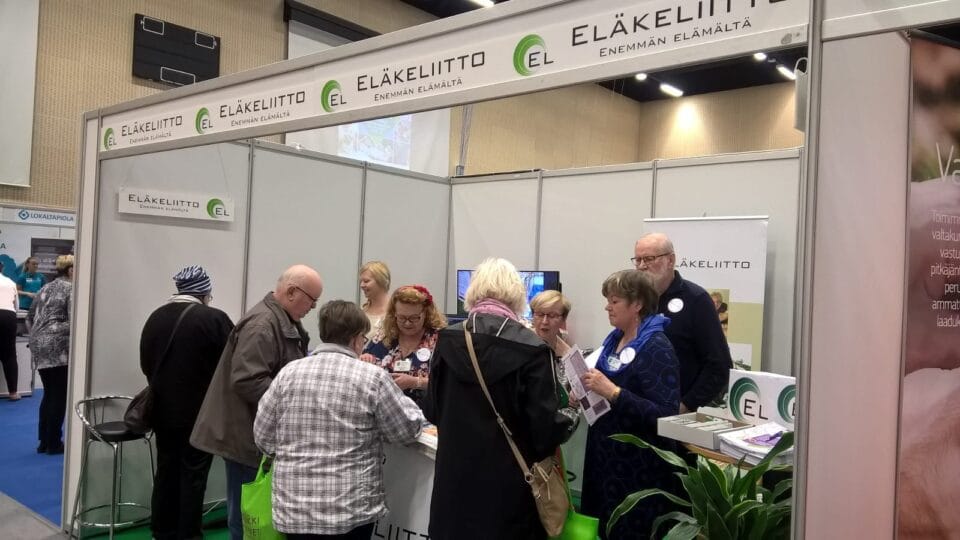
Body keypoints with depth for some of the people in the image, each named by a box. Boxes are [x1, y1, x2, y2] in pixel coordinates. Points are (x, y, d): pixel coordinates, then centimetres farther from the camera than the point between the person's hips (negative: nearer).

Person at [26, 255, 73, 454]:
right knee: (59, 396, 0)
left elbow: (30, 318, 22)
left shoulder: (45, 288, 19)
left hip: (39, 347, 8)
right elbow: (73, 321, -15)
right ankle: (54, 443, 4)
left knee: (49, 394, 15)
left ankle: (44, 441, 18)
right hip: (58, 347, -8)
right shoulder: (71, 289, -6)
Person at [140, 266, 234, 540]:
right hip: (200, 413, -5)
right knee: (193, 475, 4)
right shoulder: (214, 319, -16)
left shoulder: (155, 316, 1)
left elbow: (145, 363, 8)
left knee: (166, 470, 16)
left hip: (163, 410, 6)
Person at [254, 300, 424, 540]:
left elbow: (263, 437, 5)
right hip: (351, 510, -3)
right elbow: (408, 430, -2)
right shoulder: (372, 377, -11)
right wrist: (404, 402, 18)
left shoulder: (288, 372, -1)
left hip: (294, 509, 3)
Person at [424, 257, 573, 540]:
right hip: (507, 484, -3)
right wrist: (566, 422, 8)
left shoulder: (447, 340, -3)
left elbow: (432, 411, 6)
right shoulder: (531, 349, -15)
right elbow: (545, 428, -14)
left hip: (455, 478, 3)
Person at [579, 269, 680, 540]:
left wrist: (613, 392, -29)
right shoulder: (614, 339, 7)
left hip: (638, 466, -8)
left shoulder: (657, 349, -17)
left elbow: (666, 415, -24)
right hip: (606, 455, 8)